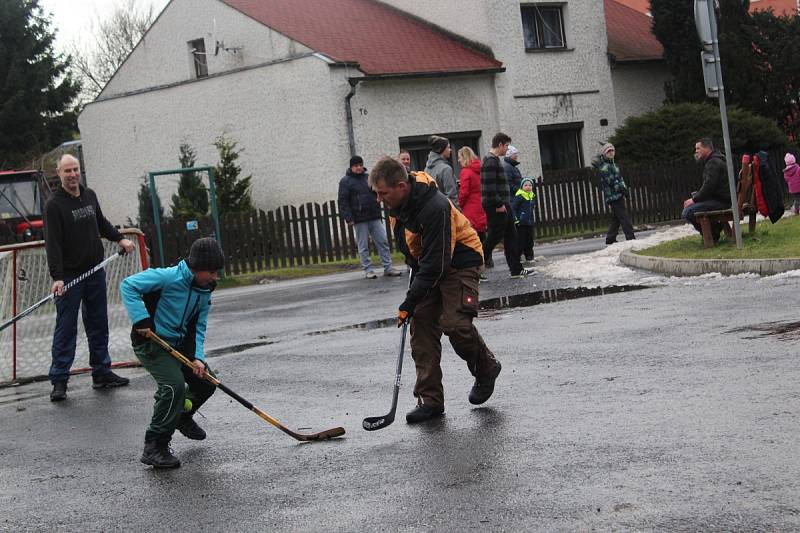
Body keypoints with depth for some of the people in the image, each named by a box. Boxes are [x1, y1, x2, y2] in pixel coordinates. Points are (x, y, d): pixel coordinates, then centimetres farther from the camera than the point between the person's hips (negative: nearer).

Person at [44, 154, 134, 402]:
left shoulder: (90, 196, 8)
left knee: (99, 325, 13)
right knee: (66, 329, -4)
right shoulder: (54, 205, -12)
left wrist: (119, 238, 14)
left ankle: (102, 373, 23)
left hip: (95, 272, 6)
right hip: (69, 277, -6)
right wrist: (57, 277, -26)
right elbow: (52, 243, -19)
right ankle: (59, 381, 0)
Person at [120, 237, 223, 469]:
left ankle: (182, 416, 44)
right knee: (174, 385, -26)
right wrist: (141, 319, -28)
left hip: (179, 344, 9)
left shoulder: (204, 290, 2)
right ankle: (154, 447, -19)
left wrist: (197, 357, -8)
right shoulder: (169, 277, -22)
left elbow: (198, 327, 7)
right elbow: (128, 285, -23)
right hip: (151, 343, -9)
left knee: (206, 380, 14)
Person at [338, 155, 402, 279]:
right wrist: (348, 218, -13)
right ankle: (368, 270, 8)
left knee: (383, 241, 2)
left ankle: (388, 267, 7)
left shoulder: (369, 177, 13)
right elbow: (343, 201, -6)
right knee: (363, 246, 1)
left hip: (374, 217, 4)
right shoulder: (345, 181, -1)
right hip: (359, 219, -4)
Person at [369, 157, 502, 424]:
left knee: (455, 324, -19)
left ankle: (486, 369, 10)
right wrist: (415, 270, 13)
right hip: (427, 264, 8)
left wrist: (409, 304, -29)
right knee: (422, 326, -3)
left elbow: (435, 264, -31)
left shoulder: (435, 208, -33)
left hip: (459, 261, -8)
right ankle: (430, 399, 0)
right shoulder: (399, 203, -7)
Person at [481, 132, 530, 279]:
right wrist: (498, 204, -21)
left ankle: (516, 269, 14)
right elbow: (490, 186, -23)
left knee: (511, 236, 11)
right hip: (496, 207, -11)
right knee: (494, 237, -6)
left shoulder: (495, 160, 18)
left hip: (503, 205, 11)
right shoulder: (490, 161, -15)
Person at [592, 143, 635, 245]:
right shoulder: (604, 166, -13)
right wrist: (622, 188, -20)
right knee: (624, 217, -11)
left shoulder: (612, 164, 20)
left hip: (618, 195, 10)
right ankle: (630, 238, -12)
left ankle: (610, 239, 18)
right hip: (613, 195, -10)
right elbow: (611, 180, -19)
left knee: (616, 218, 13)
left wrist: (624, 188, 15)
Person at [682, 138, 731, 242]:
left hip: (720, 201, -11)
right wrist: (695, 195, 9)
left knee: (688, 212, -20)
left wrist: (694, 199, -13)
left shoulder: (713, 163, -13)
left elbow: (709, 187, -21)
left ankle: (713, 234, -10)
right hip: (717, 199, 11)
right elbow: (707, 186, 24)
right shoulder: (711, 161, 21)